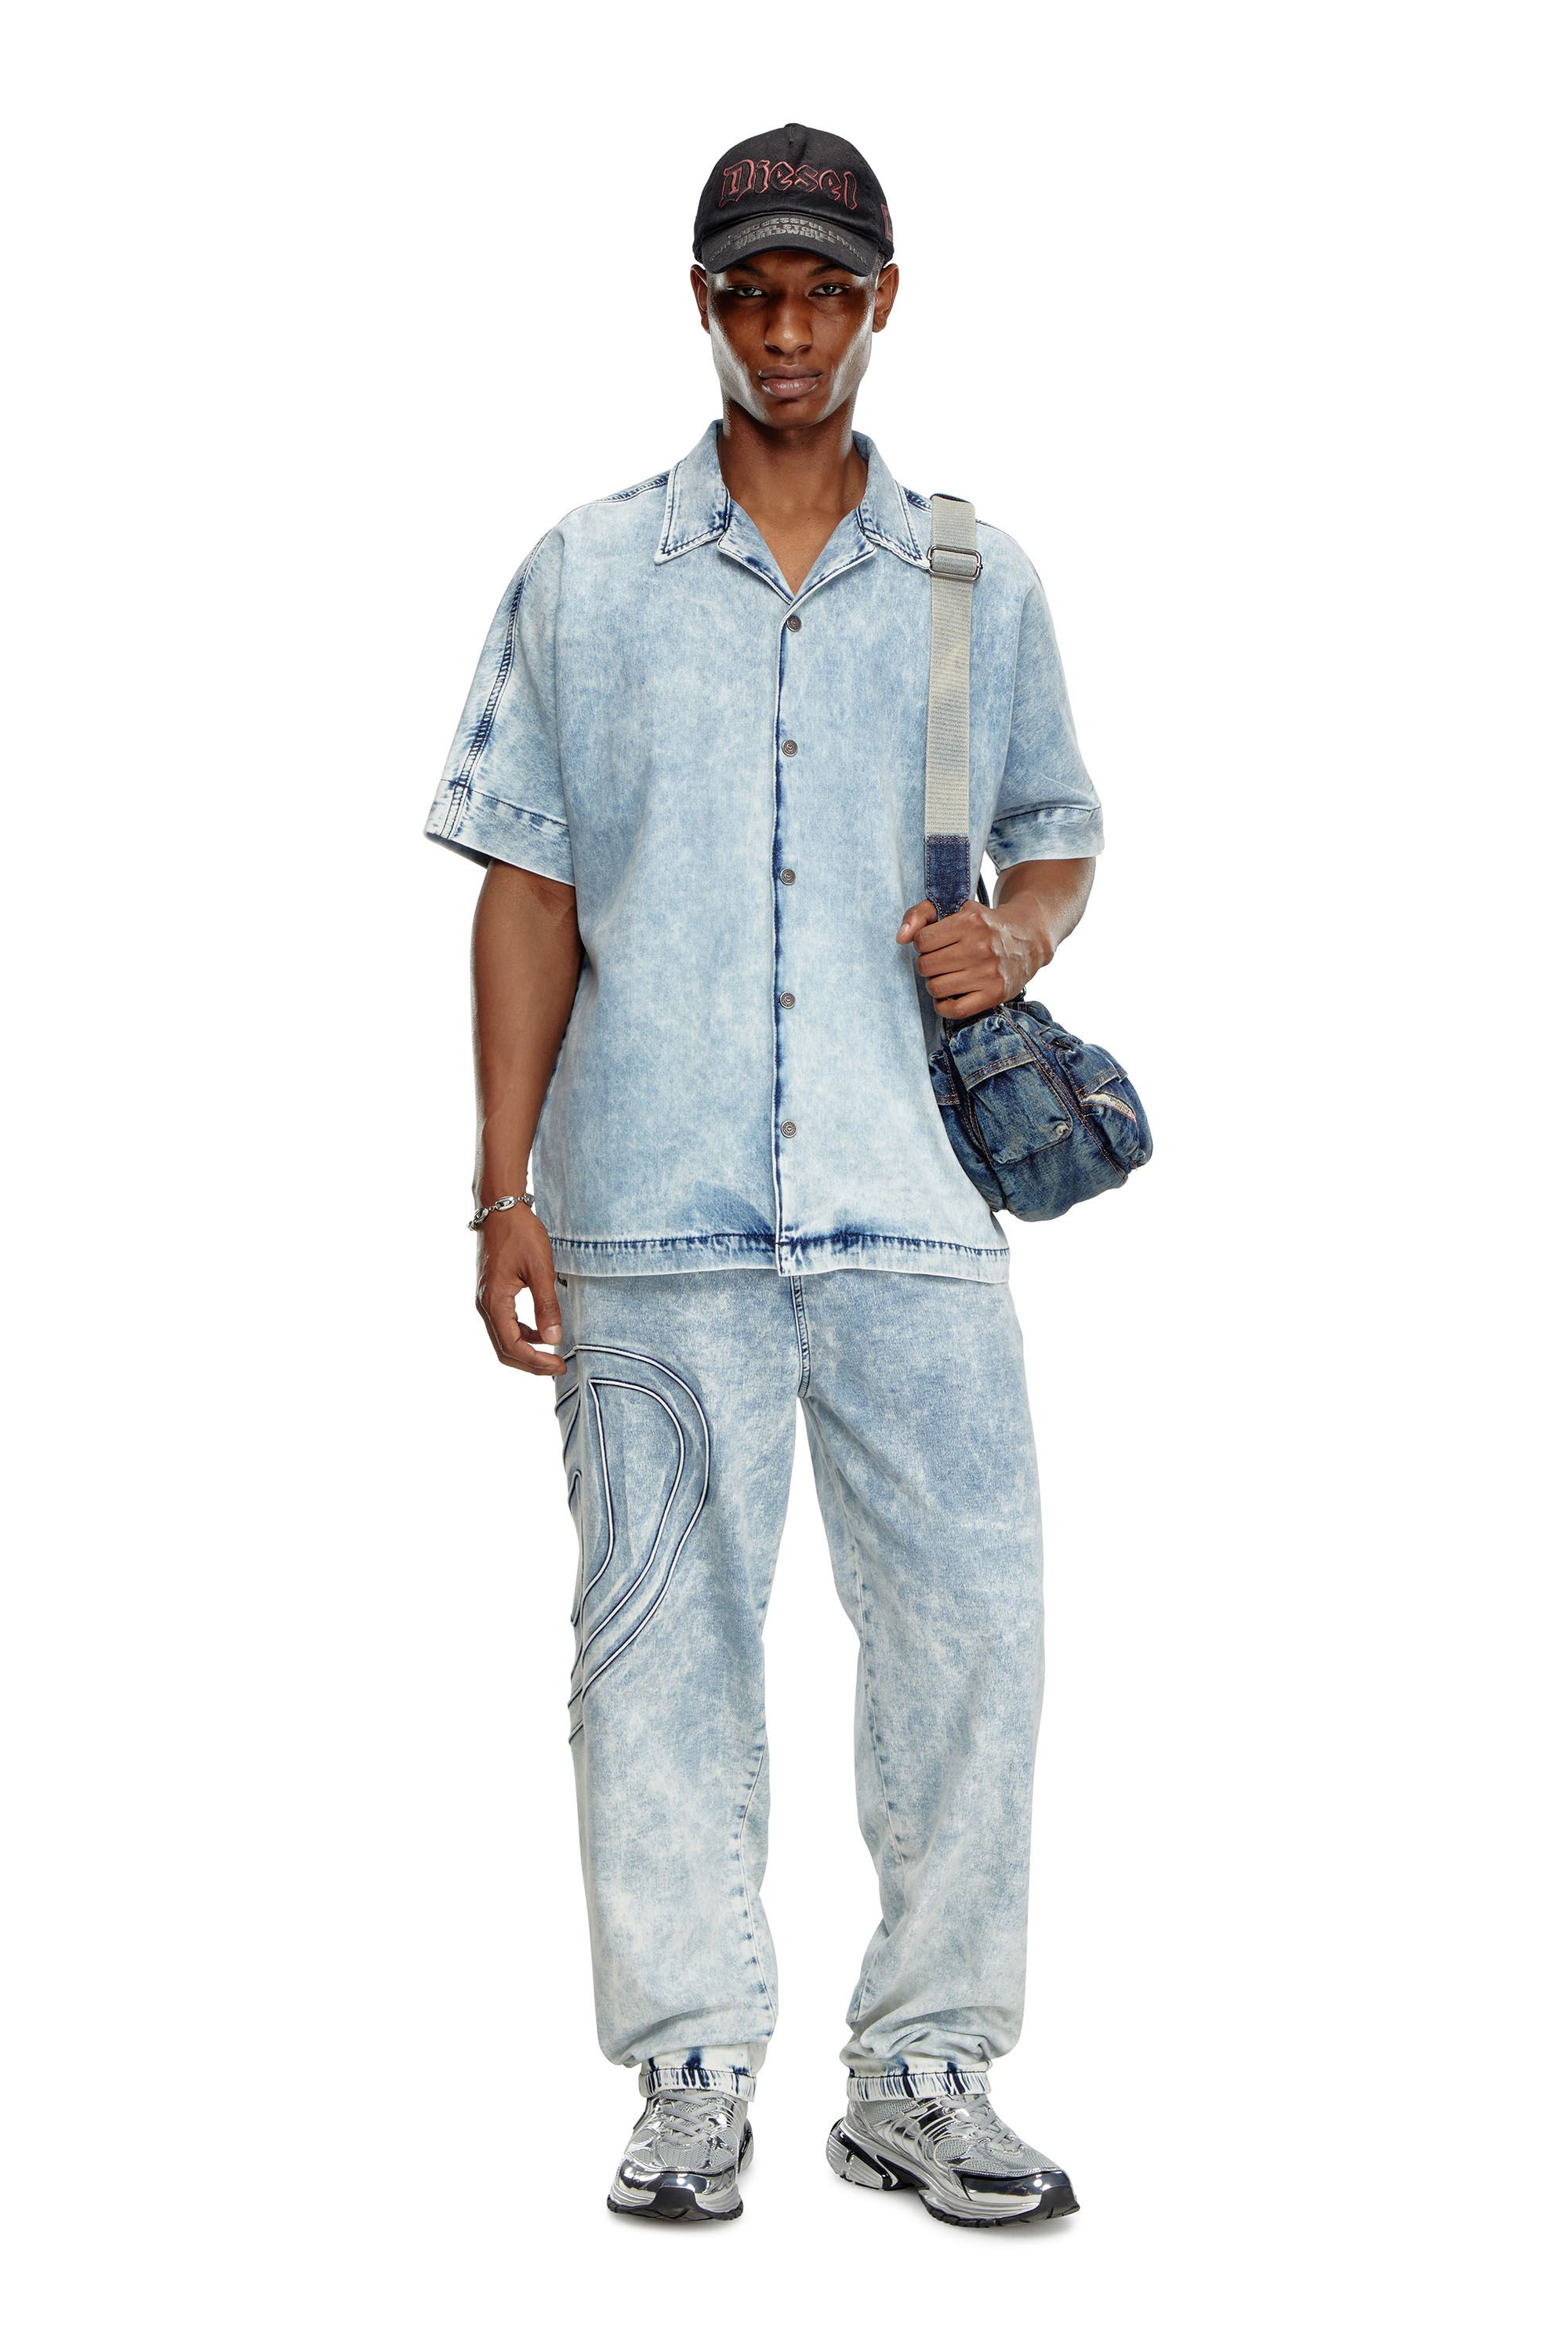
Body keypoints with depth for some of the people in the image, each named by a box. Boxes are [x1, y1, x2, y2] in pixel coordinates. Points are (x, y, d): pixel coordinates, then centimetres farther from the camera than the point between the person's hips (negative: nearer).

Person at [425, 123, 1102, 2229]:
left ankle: (925, 2071, 10)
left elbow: (1059, 836, 21)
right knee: (667, 1638, 2)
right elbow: (527, 882, 6)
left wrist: (1016, 936, -4)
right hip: (652, 1211, -1)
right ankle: (694, 2072, 12)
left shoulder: (979, 583, 12)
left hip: (911, 1204, 1)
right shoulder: (589, 577, 9)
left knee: (972, 1623, -2)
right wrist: (504, 1192, -1)